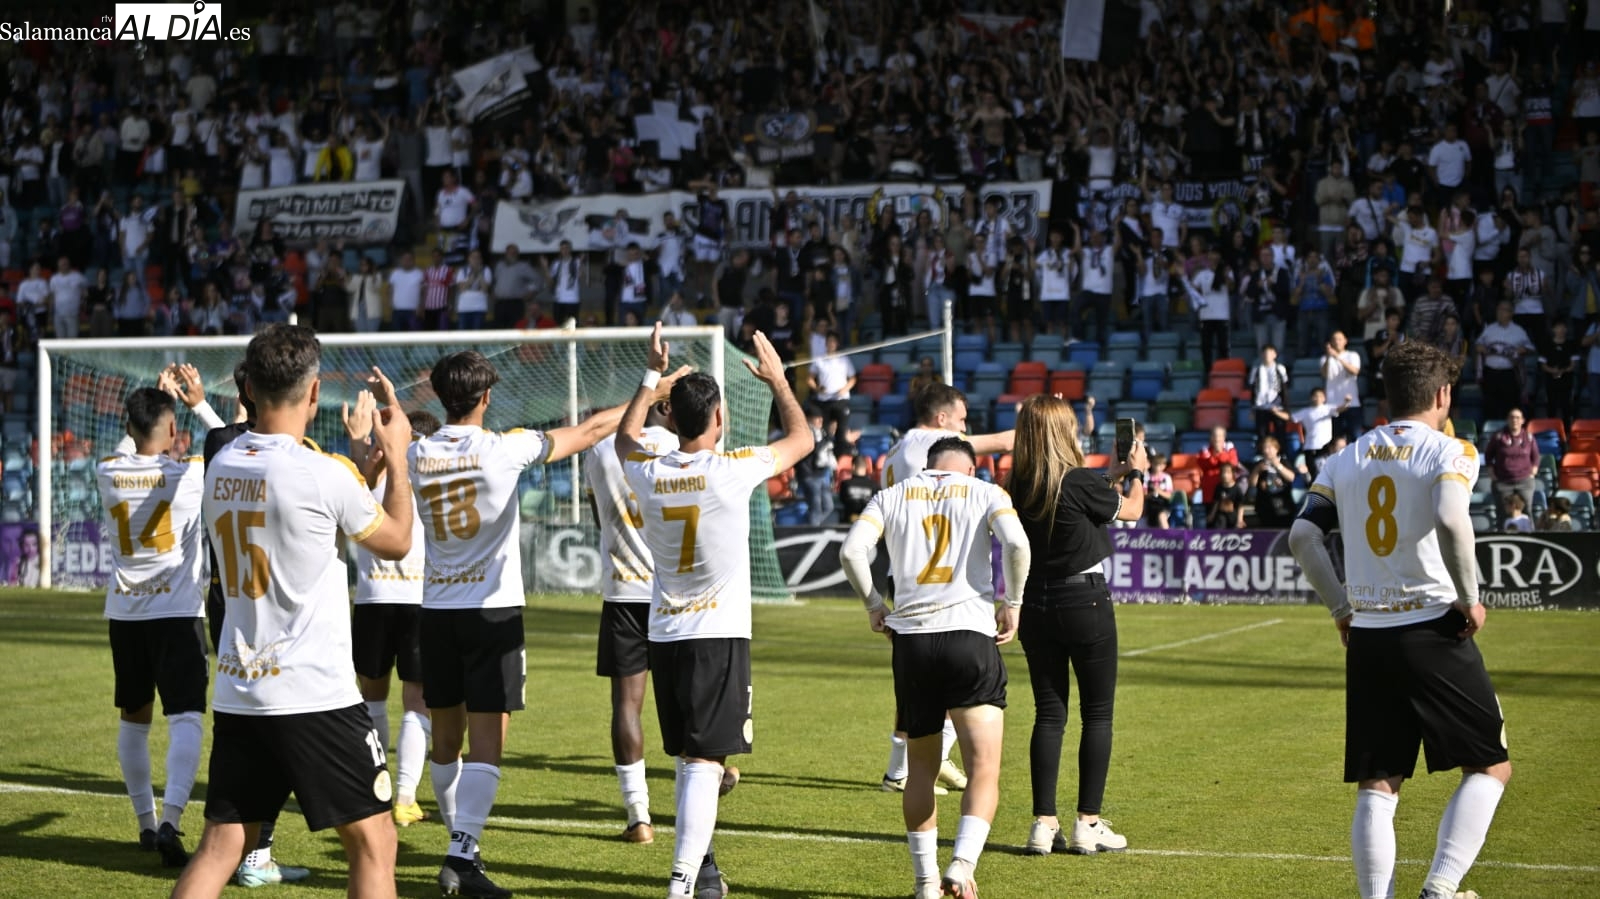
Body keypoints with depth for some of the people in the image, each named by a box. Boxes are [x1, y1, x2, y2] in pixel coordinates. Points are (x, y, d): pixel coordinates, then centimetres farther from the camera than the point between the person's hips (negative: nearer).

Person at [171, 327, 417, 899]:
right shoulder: (321, 473, -14)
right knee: (373, 841, 4)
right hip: (314, 696, -6)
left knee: (220, 847, 9)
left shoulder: (221, 466, 6)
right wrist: (397, 455, 14)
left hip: (237, 696, 7)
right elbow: (396, 542, 4)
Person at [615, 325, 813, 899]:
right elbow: (802, 440, 5)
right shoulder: (732, 472, -13)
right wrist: (777, 380, 18)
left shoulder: (648, 475, -1)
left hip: (664, 635, 5)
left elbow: (626, 436, 25)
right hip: (719, 635, -5)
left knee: (689, 758, 17)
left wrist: (652, 374, 30)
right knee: (706, 761, -8)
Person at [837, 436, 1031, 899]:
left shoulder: (892, 497, 13)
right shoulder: (985, 493, 8)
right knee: (984, 768, -3)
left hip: (911, 639, 3)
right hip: (971, 633, -3)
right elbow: (1016, 544, -10)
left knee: (921, 767, 16)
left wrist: (874, 605, 12)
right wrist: (1012, 604, 2)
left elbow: (851, 551, 0)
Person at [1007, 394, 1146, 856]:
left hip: (1036, 606, 5)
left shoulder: (1019, 487, 0)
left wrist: (1116, 473, 27)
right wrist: (1136, 472, 22)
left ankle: (1043, 824, 7)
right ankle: (1088, 824, 5)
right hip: (1085, 603, -5)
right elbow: (1132, 510, 3)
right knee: (1097, 714, 5)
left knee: (1049, 714, 10)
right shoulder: (1079, 482, -15)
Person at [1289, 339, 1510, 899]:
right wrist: (1468, 597, -11)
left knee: (1377, 786, 8)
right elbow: (1451, 521, -23)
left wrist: (1341, 607, 11)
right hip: (1434, 631, -5)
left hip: (1367, 638, 5)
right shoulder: (1449, 453, -5)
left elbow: (1303, 535, 3)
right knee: (1490, 766, 9)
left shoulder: (1346, 461, 10)